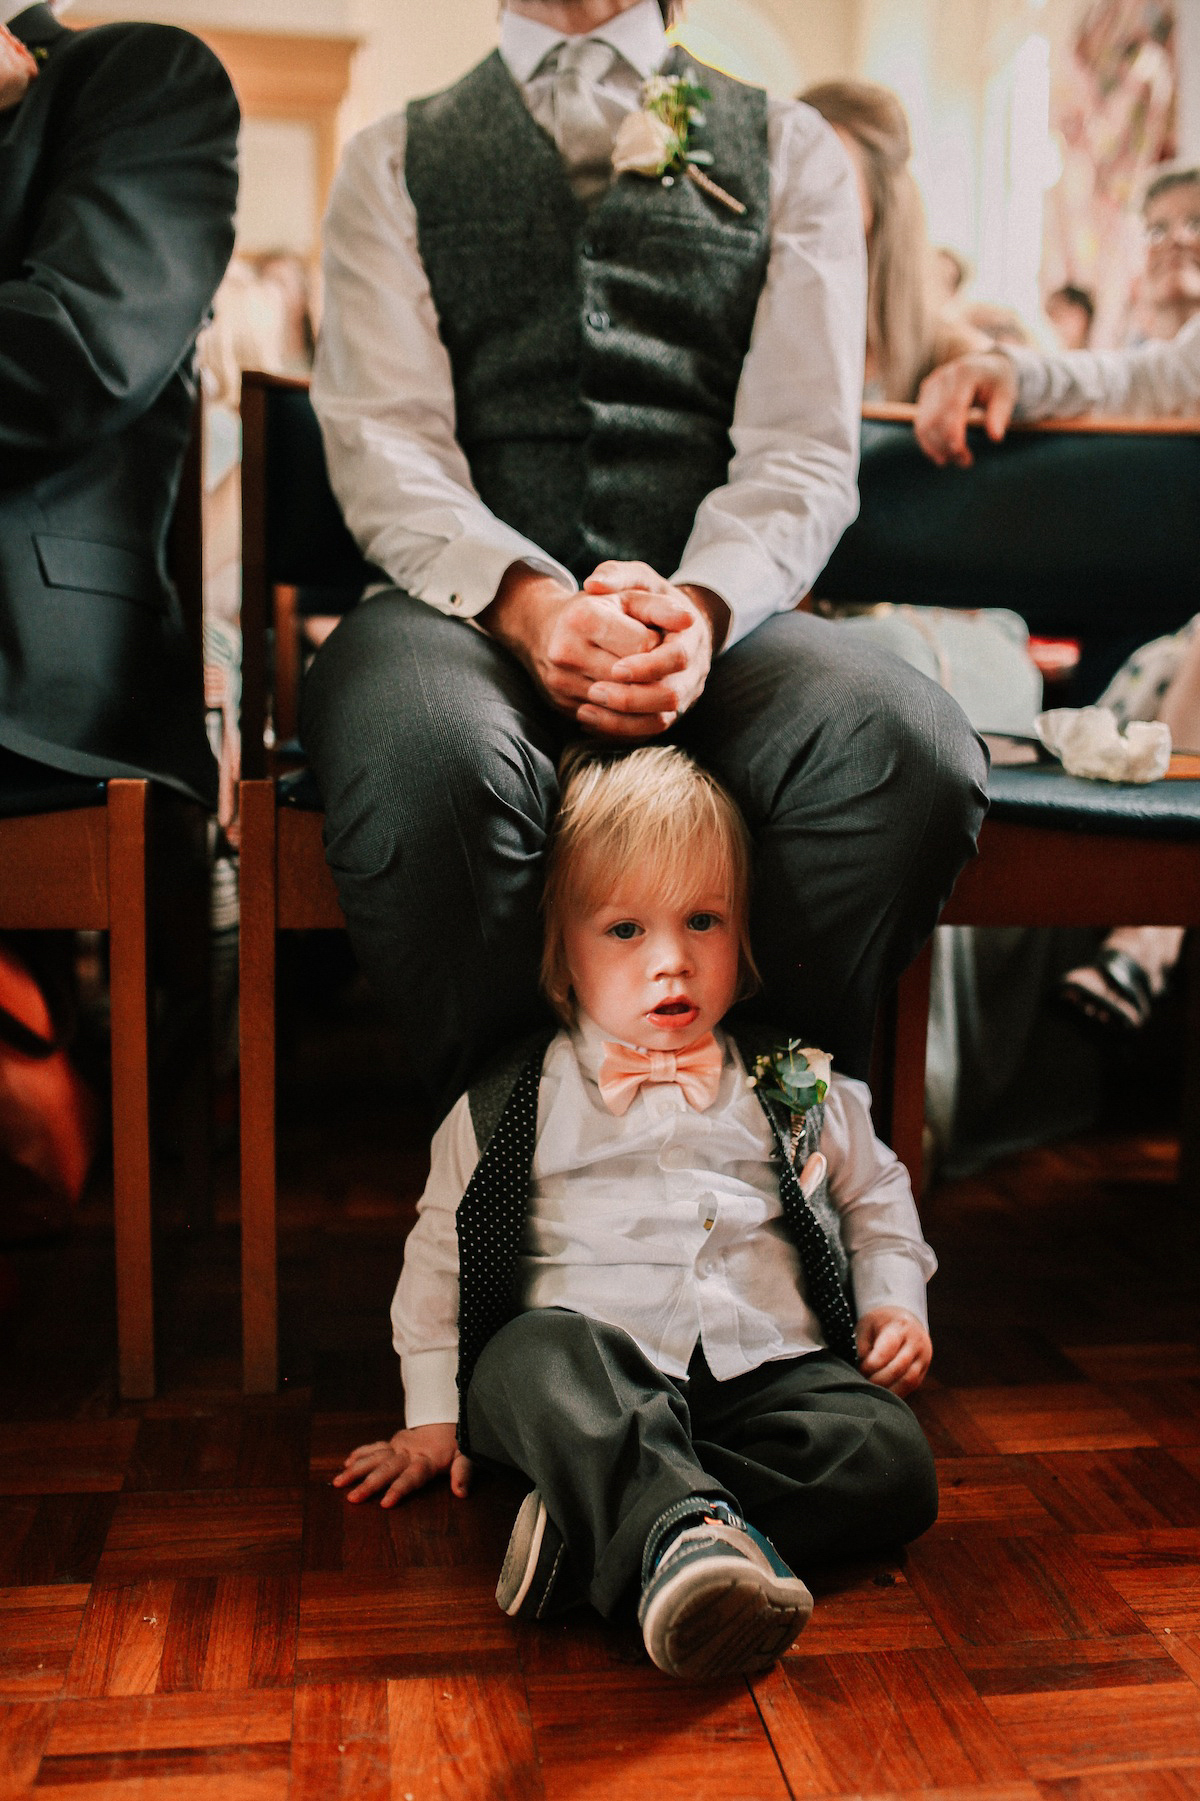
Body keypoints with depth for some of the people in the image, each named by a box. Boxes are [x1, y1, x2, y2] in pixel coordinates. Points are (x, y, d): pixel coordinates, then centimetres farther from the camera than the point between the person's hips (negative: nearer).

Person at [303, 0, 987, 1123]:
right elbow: (382, 439, 4)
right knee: (431, 765, -37)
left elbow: (805, 447, 6)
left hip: (714, 612, 1)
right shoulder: (393, 160, 20)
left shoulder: (791, 152, 20)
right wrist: (527, 602, -18)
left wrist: (698, 609, -17)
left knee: (912, 754, -32)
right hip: (471, 600, 0)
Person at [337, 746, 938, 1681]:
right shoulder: (515, 1103, 7)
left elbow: (875, 1195, 28)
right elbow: (442, 1249, 14)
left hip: (767, 1365, 3)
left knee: (892, 1458, -26)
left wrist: (895, 1304, 10)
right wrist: (433, 1414, 11)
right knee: (539, 1355, -36)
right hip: (598, 1363, -2)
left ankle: (603, 1516, -33)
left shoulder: (795, 1087, 13)